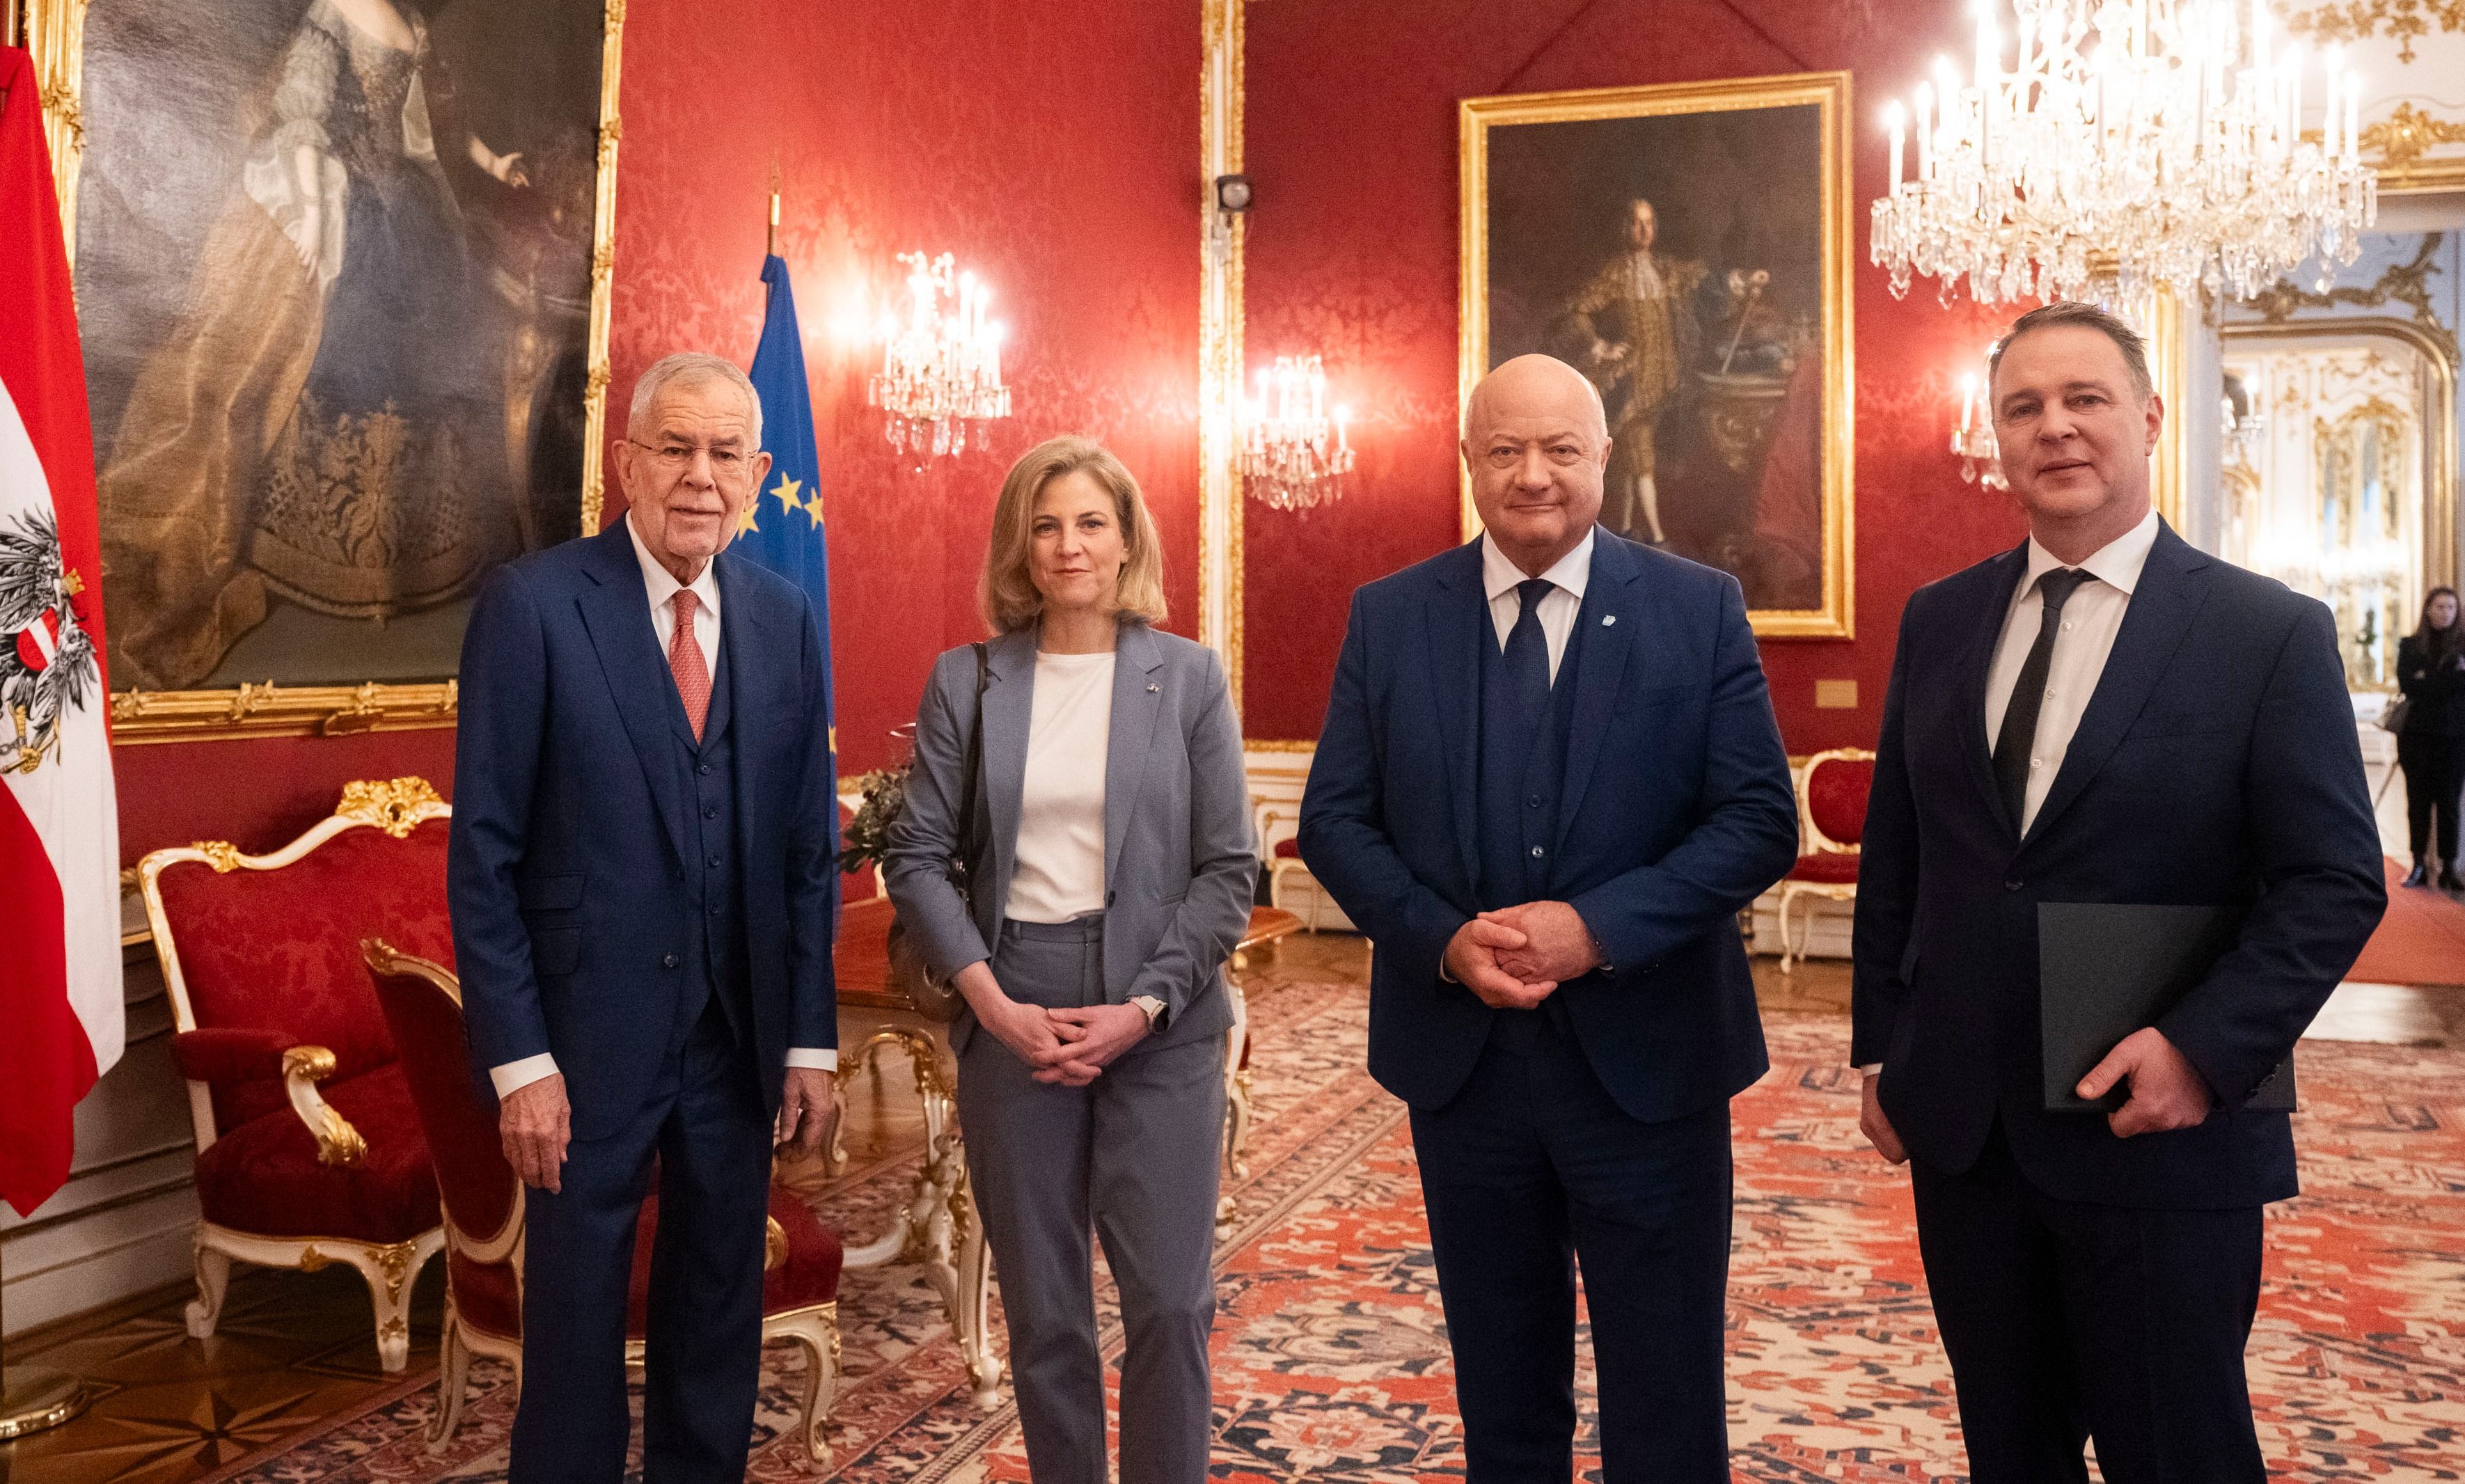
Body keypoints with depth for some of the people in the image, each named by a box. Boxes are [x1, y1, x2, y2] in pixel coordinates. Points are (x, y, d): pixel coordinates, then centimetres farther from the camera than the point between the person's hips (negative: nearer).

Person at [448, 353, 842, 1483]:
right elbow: (483, 853, -9)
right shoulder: (532, 604, -9)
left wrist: (811, 1040, 3)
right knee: (575, 1314, 11)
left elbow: (808, 845, 5)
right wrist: (518, 1060, -13)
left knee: (719, 1306, 17)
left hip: (740, 1033, 4)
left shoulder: (784, 617, 3)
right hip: (592, 1031, -3)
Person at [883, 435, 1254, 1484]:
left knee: (1170, 1302, -2)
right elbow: (917, 858, 2)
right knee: (1042, 1311, 8)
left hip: (1161, 1025, -1)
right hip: (1011, 1017, 1)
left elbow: (1226, 869, -1)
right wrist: (992, 1001, -9)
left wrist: (1143, 1007, -11)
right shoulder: (966, 682, 5)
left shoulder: (1189, 677, 2)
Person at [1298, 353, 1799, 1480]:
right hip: (1460, 1056, 2)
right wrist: (1443, 940, -15)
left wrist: (1598, 926, -19)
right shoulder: (1387, 618, 2)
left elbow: (1760, 822, -7)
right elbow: (1334, 821, 2)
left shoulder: (1701, 610, -3)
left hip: (1645, 1057, -1)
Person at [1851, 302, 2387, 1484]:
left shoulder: (2271, 634, -6)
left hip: (2159, 1133, -4)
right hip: (1958, 1127, 4)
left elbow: (2335, 881, -8)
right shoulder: (1938, 622, 6)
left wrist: (2205, 1048, -19)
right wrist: (1879, 1050, 9)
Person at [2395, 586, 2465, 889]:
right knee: (2418, 801, 2)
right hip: (2417, 734, 1)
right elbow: (2407, 685, -6)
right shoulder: (2410, 646, 7)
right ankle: (2420, 865, 5)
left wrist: (2428, 681, -10)